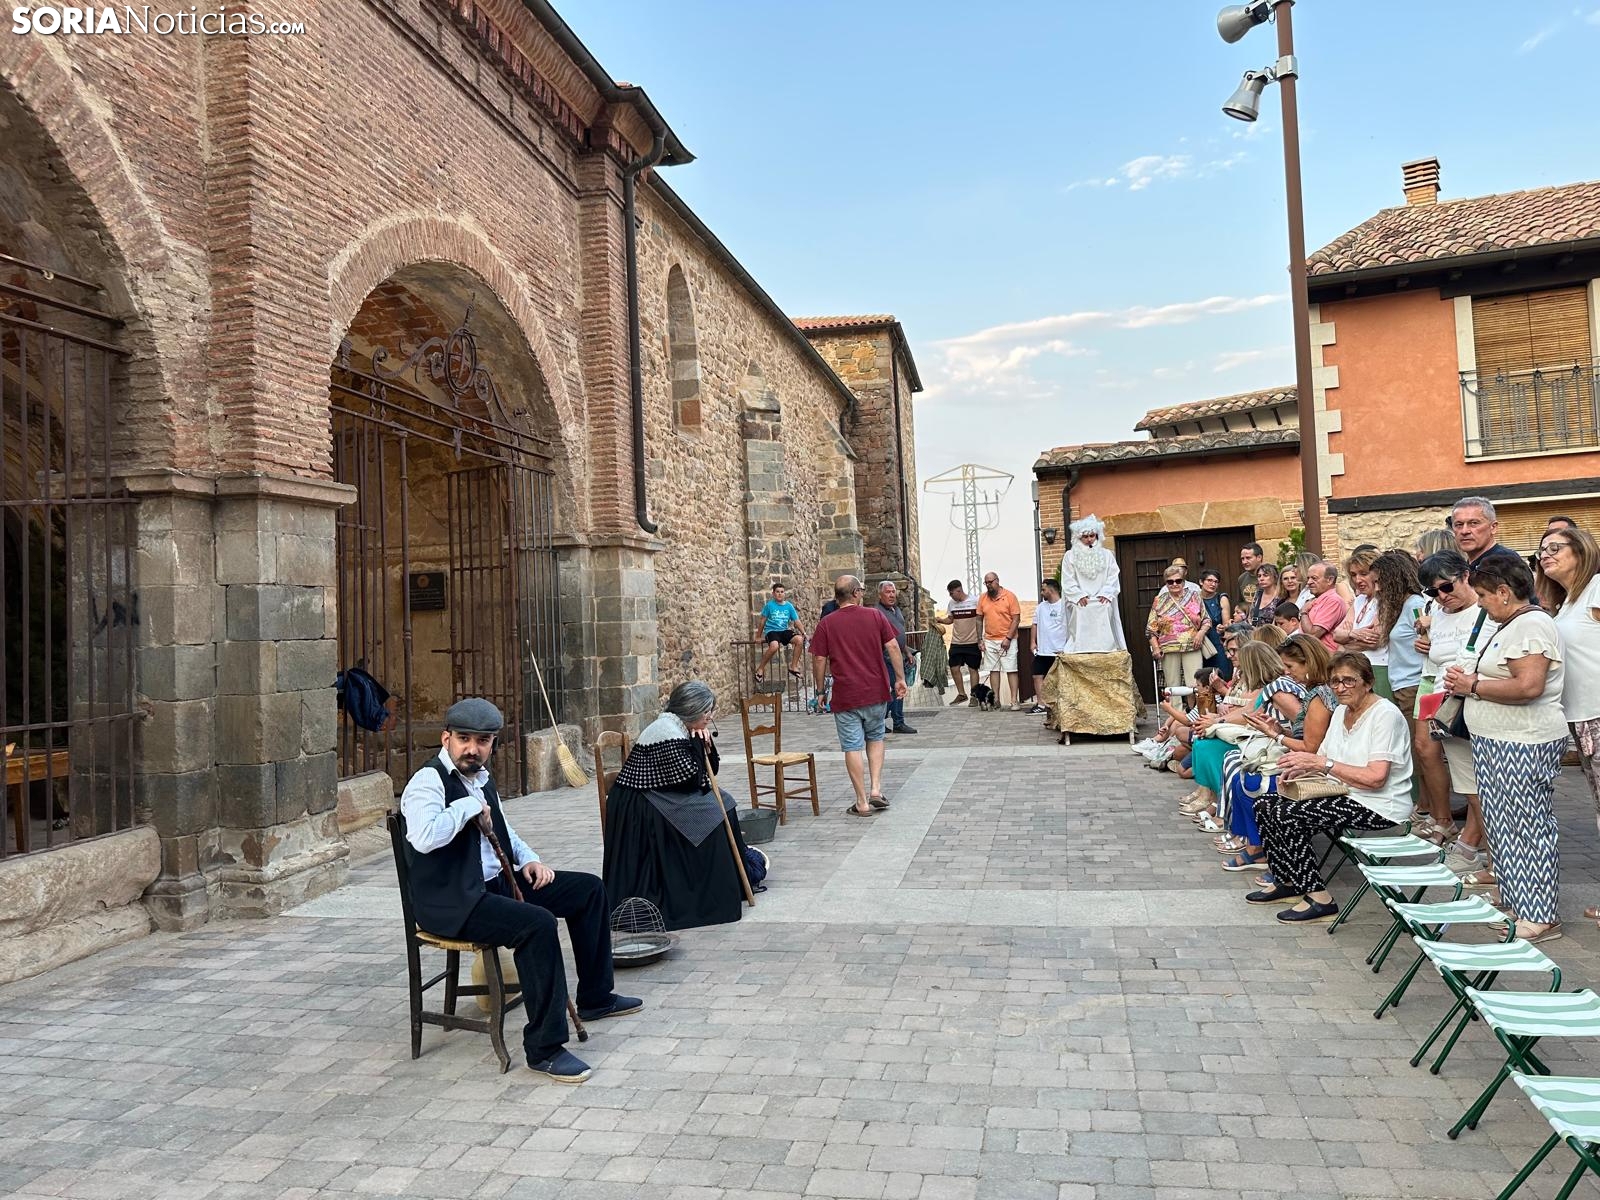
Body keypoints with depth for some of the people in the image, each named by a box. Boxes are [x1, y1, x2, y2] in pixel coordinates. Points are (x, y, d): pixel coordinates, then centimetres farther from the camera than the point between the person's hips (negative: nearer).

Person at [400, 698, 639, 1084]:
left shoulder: (481, 777, 13)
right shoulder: (429, 782, -15)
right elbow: (424, 837, -36)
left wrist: (528, 859, 10)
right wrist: (469, 806, -22)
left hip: (496, 882, 10)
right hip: (451, 903, -10)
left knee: (589, 889, 8)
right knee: (538, 923, -33)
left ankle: (594, 997, 21)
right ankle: (544, 1048, -22)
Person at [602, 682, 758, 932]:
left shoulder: (680, 728, 9)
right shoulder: (667, 731, -21)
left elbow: (710, 770, 12)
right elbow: (690, 780, -23)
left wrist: (705, 741, -3)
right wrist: (696, 743, -9)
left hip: (657, 800, 10)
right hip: (639, 808, -10)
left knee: (721, 802, 5)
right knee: (709, 814, -13)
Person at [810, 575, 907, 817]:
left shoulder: (826, 624, -4)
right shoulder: (875, 616, -1)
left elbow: (819, 661, -4)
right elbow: (893, 647, -3)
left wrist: (820, 690, 8)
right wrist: (900, 678, 5)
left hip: (845, 697, -2)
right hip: (876, 692, 2)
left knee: (853, 747, 5)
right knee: (875, 738, 21)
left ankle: (862, 802, 7)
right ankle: (876, 789, 10)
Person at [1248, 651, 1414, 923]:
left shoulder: (1386, 715, -15)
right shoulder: (1341, 711, 12)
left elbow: (1375, 778, -23)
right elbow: (1323, 757, 15)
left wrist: (1321, 763, -24)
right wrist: (1301, 767, -8)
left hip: (1378, 807, -9)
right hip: (1344, 798, 9)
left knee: (1285, 814, -23)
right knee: (1265, 804, -4)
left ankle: (1319, 898, -13)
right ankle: (1286, 882, 9)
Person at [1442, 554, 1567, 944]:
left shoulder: (1531, 625, -16)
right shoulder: (1510, 625, 17)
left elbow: (1528, 686, -28)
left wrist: (1474, 686, -15)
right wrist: (1467, 678, 8)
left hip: (1522, 747, -11)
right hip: (1499, 744, 11)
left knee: (1528, 827, -4)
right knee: (1504, 825, 15)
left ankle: (1541, 916, 3)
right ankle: (1514, 901, 25)